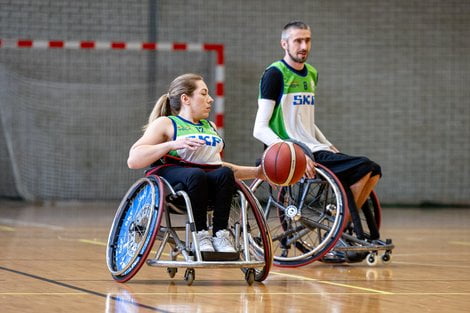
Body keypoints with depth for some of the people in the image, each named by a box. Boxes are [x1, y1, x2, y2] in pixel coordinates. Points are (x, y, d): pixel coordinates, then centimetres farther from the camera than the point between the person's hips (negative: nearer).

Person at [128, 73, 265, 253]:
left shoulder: (210, 127, 30)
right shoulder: (165, 124, 10)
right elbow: (133, 160, -3)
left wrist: (256, 172, 27)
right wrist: (172, 145, -14)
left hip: (209, 186, 5)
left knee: (225, 173, -30)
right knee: (196, 175, -38)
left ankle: (220, 235, -28)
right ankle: (200, 236, -29)